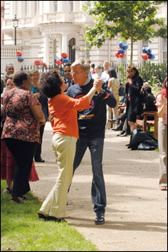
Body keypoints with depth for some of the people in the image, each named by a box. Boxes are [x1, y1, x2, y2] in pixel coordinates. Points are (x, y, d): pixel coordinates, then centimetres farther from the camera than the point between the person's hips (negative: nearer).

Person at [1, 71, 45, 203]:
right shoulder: (28, 95, -12)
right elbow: (39, 115, -16)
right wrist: (42, 120, 7)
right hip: (26, 134, -7)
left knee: (19, 164, 18)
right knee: (24, 165, 0)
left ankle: (22, 191, 24)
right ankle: (17, 194, -3)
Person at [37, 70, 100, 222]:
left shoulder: (54, 100, 18)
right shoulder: (61, 98, -12)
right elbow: (80, 104, -25)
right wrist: (94, 89, -17)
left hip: (59, 138, 10)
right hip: (66, 139, -10)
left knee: (65, 176, 14)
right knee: (64, 177, -4)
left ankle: (47, 210, 15)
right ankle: (56, 214, 0)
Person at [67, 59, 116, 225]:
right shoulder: (72, 90, 9)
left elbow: (113, 103, -13)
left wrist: (101, 91, -28)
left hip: (96, 135, -4)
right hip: (77, 135, 4)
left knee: (97, 171, -6)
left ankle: (100, 210, 0)